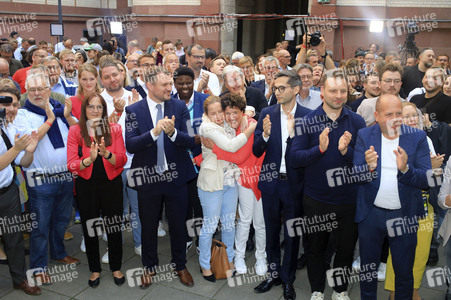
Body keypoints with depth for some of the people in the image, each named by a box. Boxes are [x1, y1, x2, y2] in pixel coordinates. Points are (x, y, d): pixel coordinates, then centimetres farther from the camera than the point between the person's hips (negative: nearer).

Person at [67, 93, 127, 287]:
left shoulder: (114, 129, -2)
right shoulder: (75, 131, -4)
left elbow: (122, 160, -7)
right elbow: (71, 165, -10)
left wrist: (106, 153, -25)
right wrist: (89, 159, -28)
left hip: (111, 184, 0)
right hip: (86, 186, 0)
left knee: (114, 227, 9)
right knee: (89, 229, 13)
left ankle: (116, 267, 30)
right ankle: (95, 269, 32)